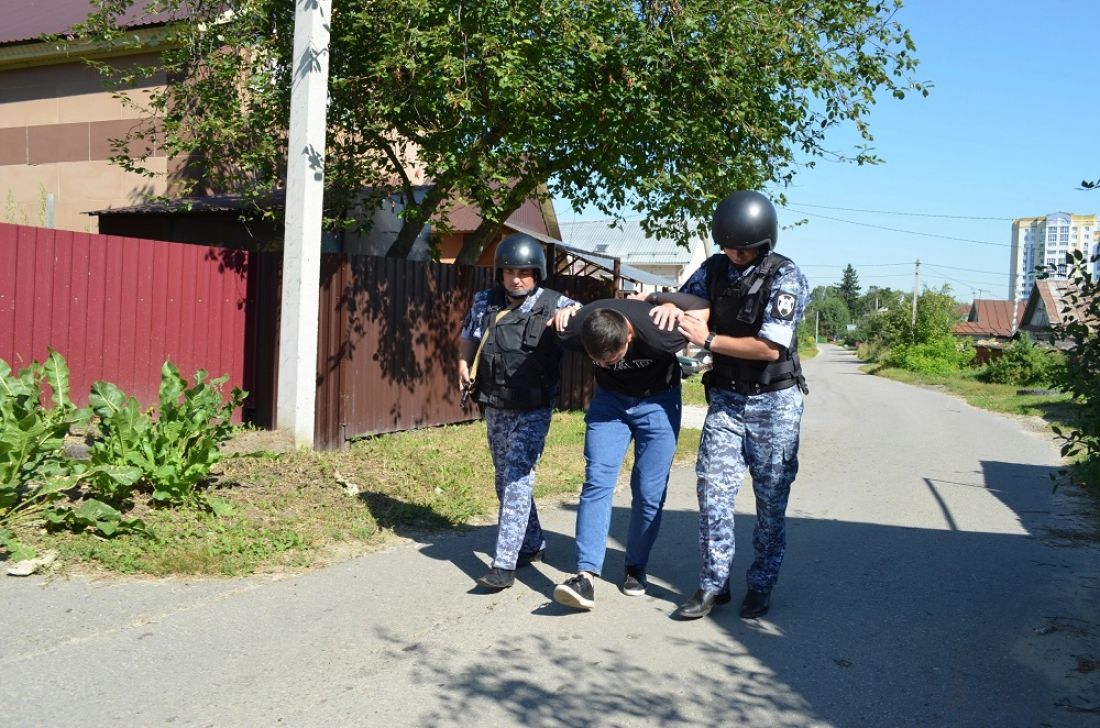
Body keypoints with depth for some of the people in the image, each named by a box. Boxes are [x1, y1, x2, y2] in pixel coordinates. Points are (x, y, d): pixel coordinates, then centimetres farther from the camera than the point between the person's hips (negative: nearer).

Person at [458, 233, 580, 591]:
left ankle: (504, 563, -10)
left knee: (518, 480, -13)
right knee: (505, 480, 15)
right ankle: (532, 544, 34)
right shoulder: (484, 302, 2)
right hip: (494, 407, 5)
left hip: (533, 410, -5)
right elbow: (466, 338, 18)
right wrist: (463, 364, 0)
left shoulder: (554, 305, -9)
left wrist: (571, 313, -32)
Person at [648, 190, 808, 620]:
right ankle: (714, 584, 8)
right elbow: (684, 298, 15)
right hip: (725, 398, 4)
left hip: (774, 403, -4)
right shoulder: (714, 269, 1)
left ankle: (761, 586, 17)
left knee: (771, 498, 4)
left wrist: (708, 339, -18)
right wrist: (669, 304, -10)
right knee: (713, 488, -2)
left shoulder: (786, 277, -15)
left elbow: (770, 347, -21)